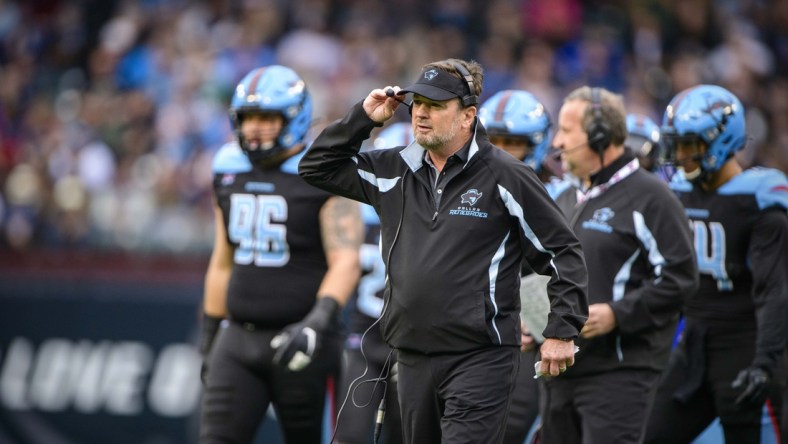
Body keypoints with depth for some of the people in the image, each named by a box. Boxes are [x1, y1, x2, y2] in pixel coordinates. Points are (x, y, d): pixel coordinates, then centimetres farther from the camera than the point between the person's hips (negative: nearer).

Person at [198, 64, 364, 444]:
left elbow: (346, 263, -16)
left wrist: (319, 320, -31)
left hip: (296, 341, -5)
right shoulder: (230, 172, 10)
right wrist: (210, 336, 21)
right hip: (239, 338, 5)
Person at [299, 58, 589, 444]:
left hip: (481, 358, -6)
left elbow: (562, 253, -1)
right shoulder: (395, 171, 10)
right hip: (414, 359, 6)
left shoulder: (504, 177, -5)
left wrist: (562, 332, -5)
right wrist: (362, 118, 5)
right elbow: (316, 167, 17)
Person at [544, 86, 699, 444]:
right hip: (560, 372, 9)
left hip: (620, 370, -8)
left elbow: (679, 277, -13)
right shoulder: (565, 202, 20)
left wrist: (617, 314, -20)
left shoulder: (648, 197, -7)